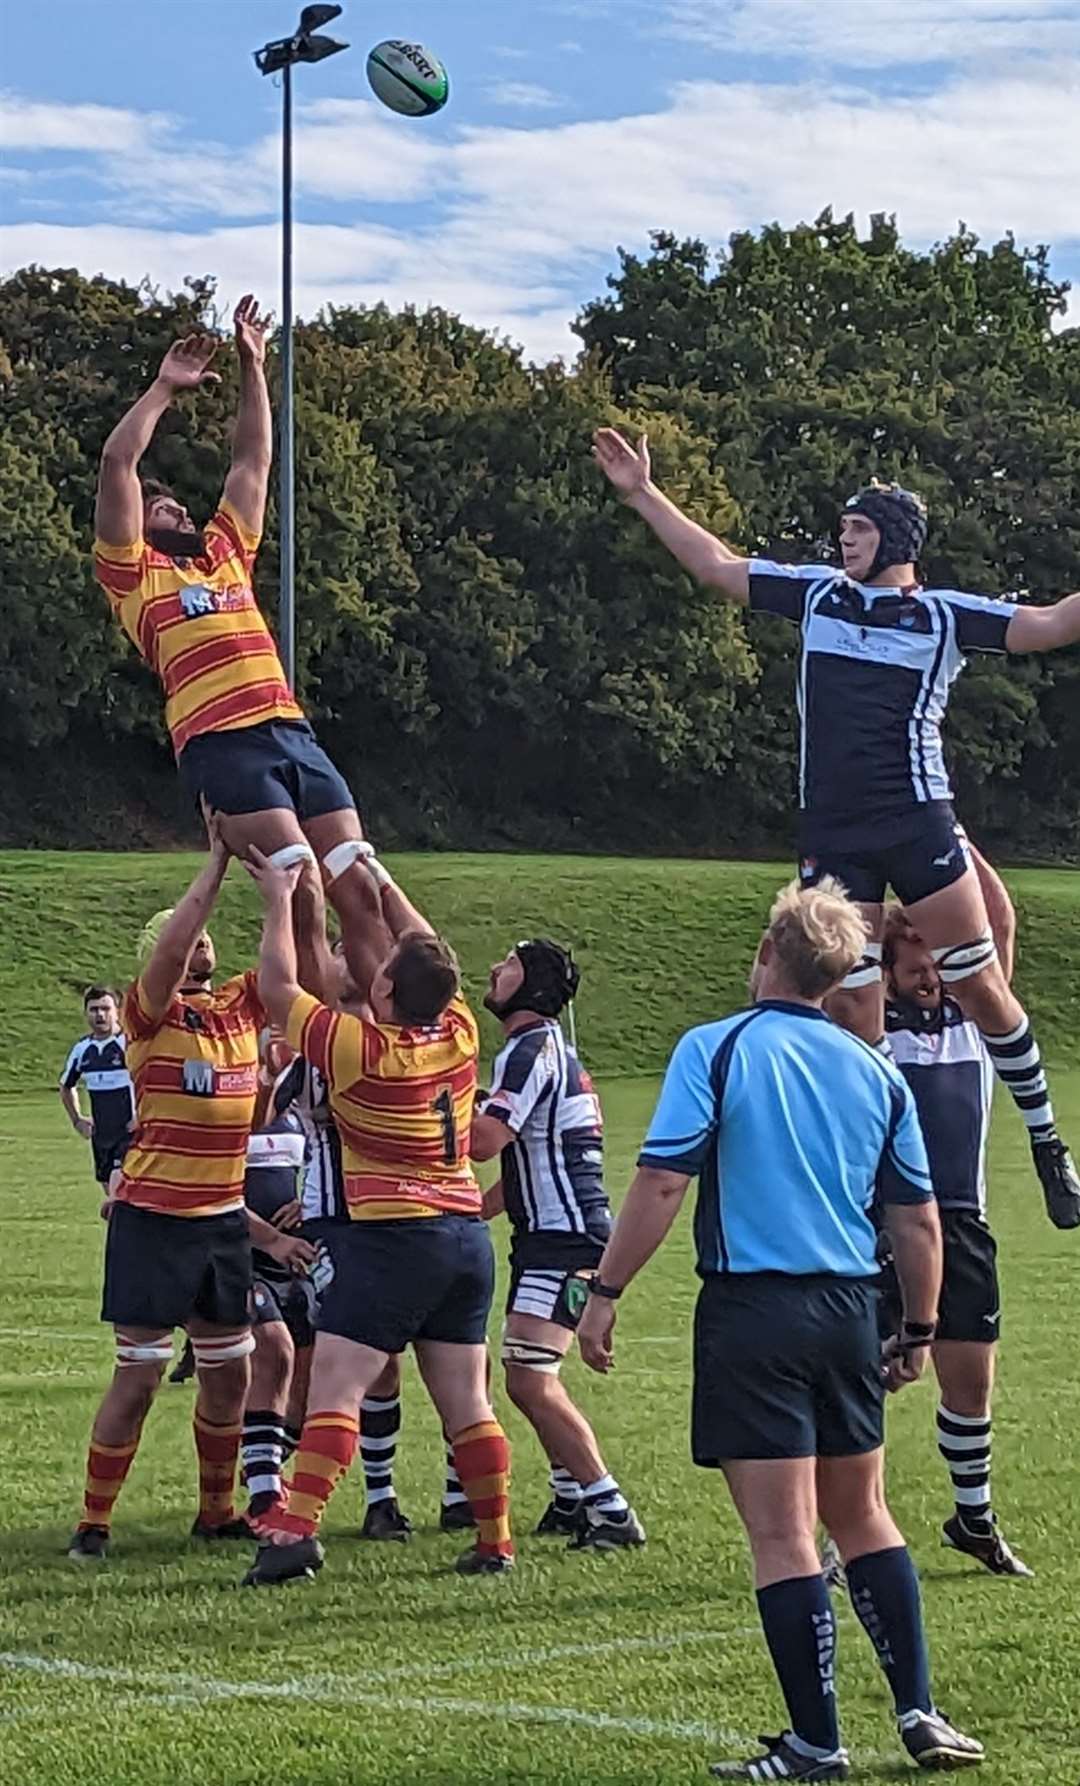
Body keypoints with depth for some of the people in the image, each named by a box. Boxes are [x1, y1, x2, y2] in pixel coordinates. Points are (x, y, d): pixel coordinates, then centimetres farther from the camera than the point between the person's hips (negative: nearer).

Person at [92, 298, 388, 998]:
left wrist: (253, 367, 30)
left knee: (359, 885, -5)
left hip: (292, 731, 7)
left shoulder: (226, 553, 28)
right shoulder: (134, 573, 11)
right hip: (222, 744, -7)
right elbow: (118, 463, 5)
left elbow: (254, 461, 33)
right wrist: (166, 387, 13)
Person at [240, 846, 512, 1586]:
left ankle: (296, 1529, -22)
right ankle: (496, 1542, 11)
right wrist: (384, 885, 30)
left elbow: (279, 987, -3)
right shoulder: (460, 1034, 3)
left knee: (335, 1387, -11)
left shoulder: (363, 1050, -13)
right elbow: (431, 956, 22)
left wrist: (282, 900, 8)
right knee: (467, 1400, 10)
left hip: (391, 1239, -7)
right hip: (467, 1234, 7)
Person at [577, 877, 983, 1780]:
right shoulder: (876, 1071, 8)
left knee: (783, 1534, -3)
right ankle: (919, 1711, 17)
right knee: (862, 1514, 19)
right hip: (850, 1313, 5)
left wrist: (605, 1292, -6)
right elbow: (919, 1221, 9)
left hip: (753, 1310, -5)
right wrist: (918, 1331, 21)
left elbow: (661, 1183, -13)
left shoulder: (715, 1049, -6)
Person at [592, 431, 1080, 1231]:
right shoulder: (819, 594, 12)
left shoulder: (945, 616, 2)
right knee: (855, 1013, 0)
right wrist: (644, 494, 20)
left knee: (979, 986, -3)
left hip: (918, 825, -3)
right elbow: (715, 565, 20)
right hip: (832, 835, 3)